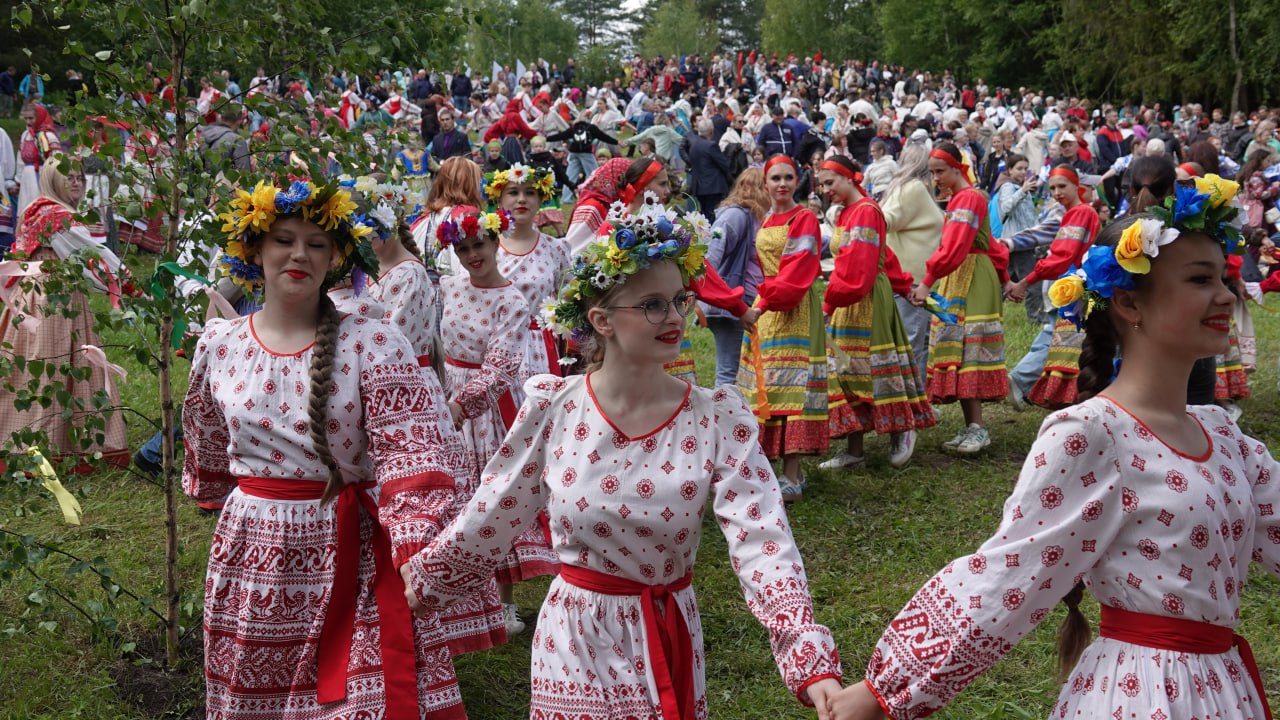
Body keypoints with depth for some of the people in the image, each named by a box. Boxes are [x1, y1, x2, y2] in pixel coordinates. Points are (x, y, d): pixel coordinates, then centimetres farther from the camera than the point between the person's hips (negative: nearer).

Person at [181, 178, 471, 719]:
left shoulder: (374, 345, -9)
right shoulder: (218, 347, 2)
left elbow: (415, 460, -16)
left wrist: (418, 553, -27)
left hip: (352, 562, -3)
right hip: (251, 556, 3)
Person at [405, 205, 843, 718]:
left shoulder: (719, 419, -13)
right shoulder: (552, 410, -10)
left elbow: (762, 542, -21)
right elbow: (487, 521, 1)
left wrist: (812, 660, -32)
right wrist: (413, 584, 8)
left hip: (668, 644, 0)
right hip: (575, 640, 0)